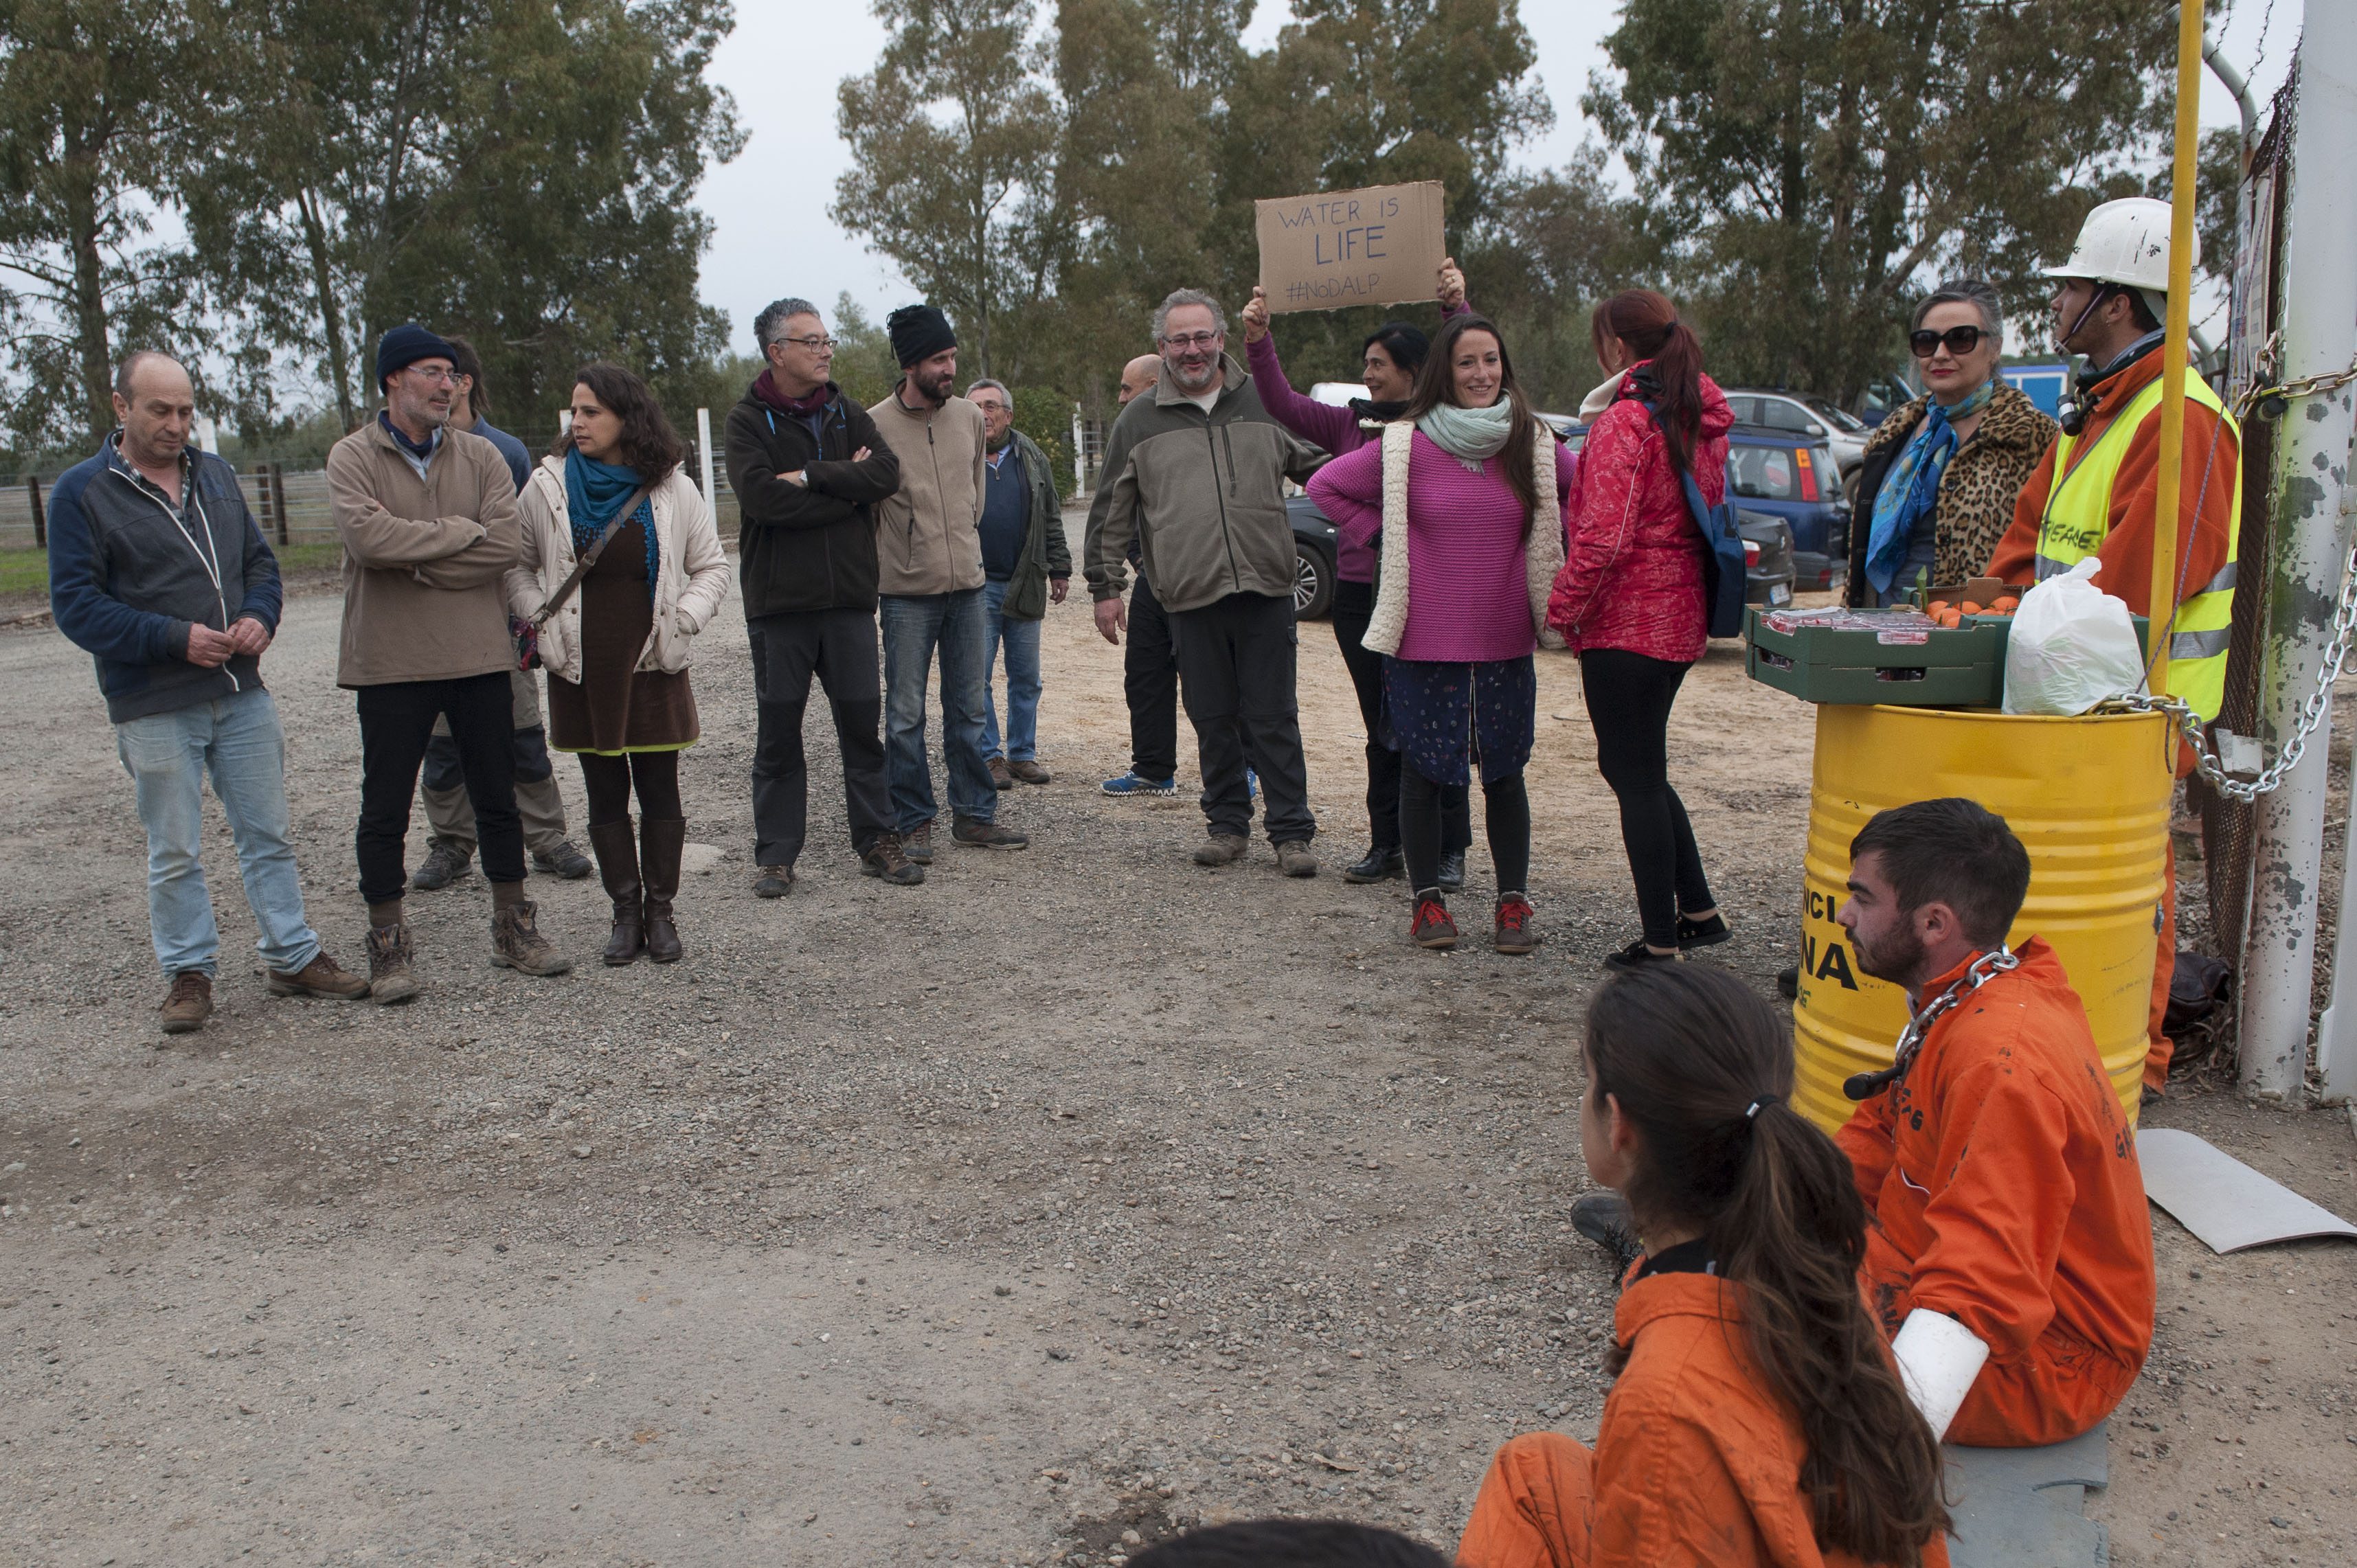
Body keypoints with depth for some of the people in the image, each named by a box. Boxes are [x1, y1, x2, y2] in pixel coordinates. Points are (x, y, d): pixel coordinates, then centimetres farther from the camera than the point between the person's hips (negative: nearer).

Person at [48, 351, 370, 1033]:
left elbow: (259, 560, 17)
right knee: (175, 854, 5)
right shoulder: (81, 491, -5)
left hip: (243, 694, 5)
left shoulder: (215, 475, 11)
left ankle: (291, 956, 21)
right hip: (154, 710, -4)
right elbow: (75, 603, -8)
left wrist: (260, 616, -4)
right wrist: (174, 638, -18)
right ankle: (188, 972, 19)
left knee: (268, 835, 10)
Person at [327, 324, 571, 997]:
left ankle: (513, 930, 25)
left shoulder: (481, 456, 5)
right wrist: (460, 531, -12)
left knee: (497, 800, 11)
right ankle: (389, 947, 17)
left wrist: (415, 565, -14)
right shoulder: (352, 457, -2)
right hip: (389, 663, -2)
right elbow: (369, 539, -20)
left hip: (479, 656, 3)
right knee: (384, 810, 4)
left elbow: (504, 546, -9)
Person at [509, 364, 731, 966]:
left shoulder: (672, 488, -1)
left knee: (660, 790, 3)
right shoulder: (547, 487, 0)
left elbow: (711, 567, 8)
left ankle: (660, 910, 15)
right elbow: (517, 568, 11)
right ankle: (626, 911, 17)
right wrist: (542, 622, -2)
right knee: (605, 794, 7)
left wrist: (681, 623, -5)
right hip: (581, 669, 1)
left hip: (652, 667, -1)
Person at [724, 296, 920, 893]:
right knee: (778, 732, 5)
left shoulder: (848, 414, 11)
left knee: (863, 726, 7)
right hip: (779, 602, -3)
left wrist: (811, 476, -14)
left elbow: (887, 474, -6)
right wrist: (847, 490, -9)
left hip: (849, 598, 3)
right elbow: (761, 496, -17)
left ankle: (876, 842, 18)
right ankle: (776, 854, 15)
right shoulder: (748, 419, -2)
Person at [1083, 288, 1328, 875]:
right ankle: (1227, 825, 21)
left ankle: (1292, 832, 9)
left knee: (1274, 718, 1)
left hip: (1267, 591, 0)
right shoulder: (1140, 421, 8)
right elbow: (1111, 514, 12)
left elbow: (1320, 469, 21)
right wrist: (1105, 585, 9)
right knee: (1212, 720, 7)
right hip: (1192, 599, 1)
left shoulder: (1265, 403, 10)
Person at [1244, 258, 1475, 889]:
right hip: (1359, 593, 5)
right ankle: (1386, 846, 20)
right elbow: (1284, 405, 7)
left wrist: (1457, 308, -29)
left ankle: (1449, 851, 9)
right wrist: (1258, 341, -5)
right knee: (1382, 727, 12)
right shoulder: (1353, 423, 12)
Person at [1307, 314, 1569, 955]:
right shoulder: (1405, 446, -3)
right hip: (1423, 643, -2)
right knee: (1424, 773, 5)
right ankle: (1428, 900, 17)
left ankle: (1514, 902, 17)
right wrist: (1379, 537, -1)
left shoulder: (1535, 445, 4)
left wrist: (1549, 552, 8)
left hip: (1506, 644, 2)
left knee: (1505, 774, 7)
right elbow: (1327, 486, 5)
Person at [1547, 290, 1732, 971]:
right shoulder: (1701, 418, 11)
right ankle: (1699, 910, 24)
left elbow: (1603, 538, -23)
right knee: (1635, 766, 20)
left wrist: (1562, 609, -11)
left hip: (1625, 624, -9)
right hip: (1680, 617, 9)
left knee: (1637, 777, 0)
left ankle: (1661, 943, 7)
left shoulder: (1624, 421, -16)